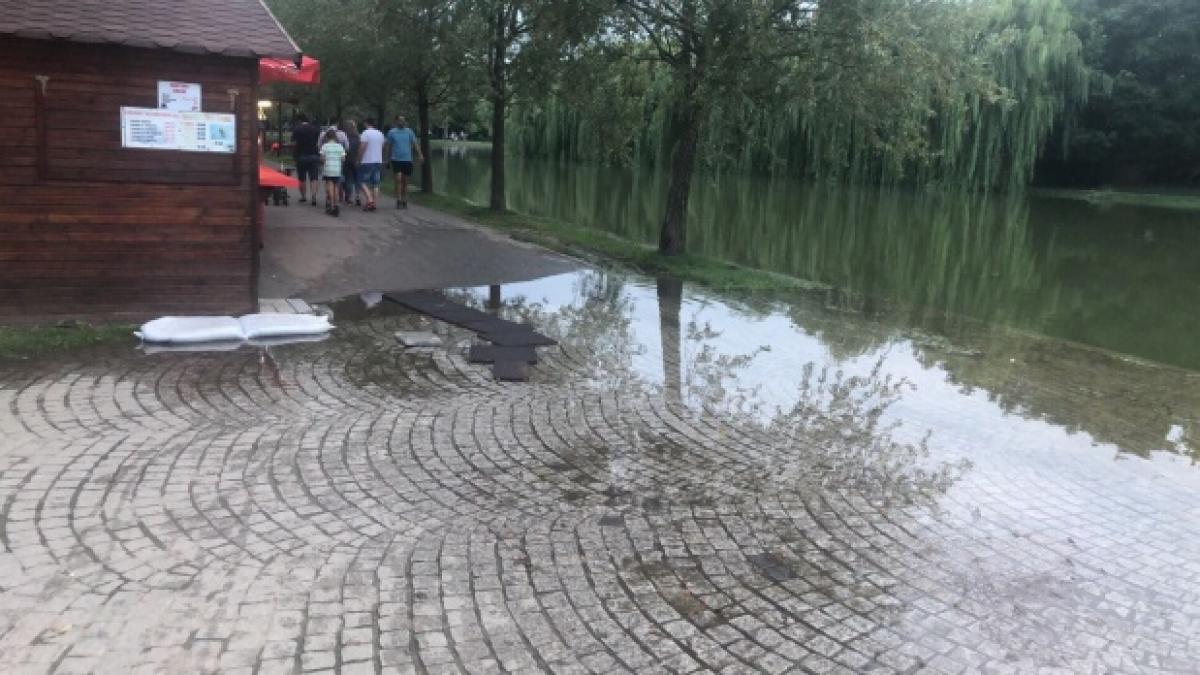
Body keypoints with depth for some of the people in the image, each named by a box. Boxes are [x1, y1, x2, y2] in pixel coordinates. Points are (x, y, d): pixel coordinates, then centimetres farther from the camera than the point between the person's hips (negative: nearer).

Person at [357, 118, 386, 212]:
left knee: (363, 182, 0)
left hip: (367, 162, -6)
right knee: (375, 184, 8)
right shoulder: (380, 134, 11)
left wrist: (359, 160, -7)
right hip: (378, 161, 6)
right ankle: (374, 203, 5)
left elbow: (362, 148, -15)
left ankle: (370, 200, -16)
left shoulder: (366, 133, -10)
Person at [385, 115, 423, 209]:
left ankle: (404, 201, 15)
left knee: (405, 181, 7)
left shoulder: (409, 132, 5)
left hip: (407, 159, 2)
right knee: (398, 179, -12)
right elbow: (389, 146, 9)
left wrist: (420, 154, -16)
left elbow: (415, 144, -2)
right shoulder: (391, 132, 3)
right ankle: (399, 201, -9)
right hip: (396, 159, -2)